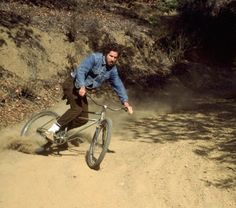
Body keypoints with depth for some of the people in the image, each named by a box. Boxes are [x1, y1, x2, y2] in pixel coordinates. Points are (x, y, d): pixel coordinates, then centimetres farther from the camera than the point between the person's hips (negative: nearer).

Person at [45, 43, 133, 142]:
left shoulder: (113, 70, 0)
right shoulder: (95, 58, -19)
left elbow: (118, 85, 4)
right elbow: (80, 70, -29)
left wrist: (125, 102, -8)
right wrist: (82, 87, -44)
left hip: (83, 90, 7)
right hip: (73, 84, -7)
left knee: (83, 118, -2)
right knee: (77, 108, -28)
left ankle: (61, 130, 14)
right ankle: (51, 130, -24)